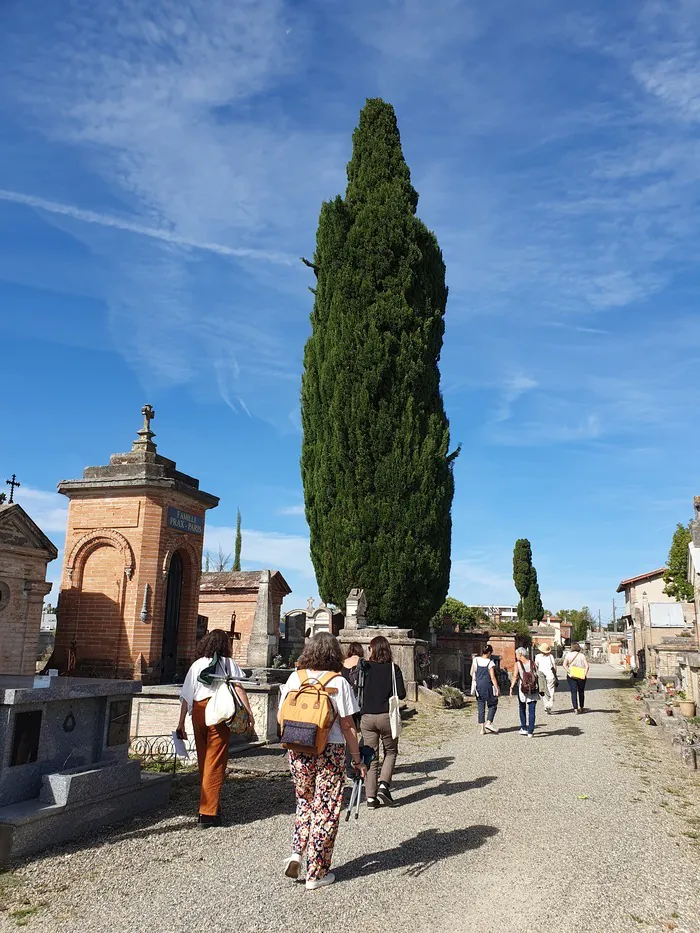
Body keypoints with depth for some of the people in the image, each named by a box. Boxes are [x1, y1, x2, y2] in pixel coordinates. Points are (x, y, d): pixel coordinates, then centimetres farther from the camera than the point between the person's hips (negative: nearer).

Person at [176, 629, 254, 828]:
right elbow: (239, 689, -5)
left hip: (198, 711, 4)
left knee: (203, 761, 16)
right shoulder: (228, 663, 6)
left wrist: (181, 722, 11)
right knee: (215, 762, 0)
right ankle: (208, 813, -2)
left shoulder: (197, 664, 13)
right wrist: (249, 713, -4)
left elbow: (186, 696, 9)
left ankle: (208, 803, 29)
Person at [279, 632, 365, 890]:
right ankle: (316, 873, 16)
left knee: (305, 801, 24)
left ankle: (297, 853, 11)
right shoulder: (338, 682, -10)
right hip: (330, 752, -3)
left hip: (298, 752, 3)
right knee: (325, 809, 9)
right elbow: (347, 726, -8)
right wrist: (357, 759, 1)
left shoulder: (295, 678, -1)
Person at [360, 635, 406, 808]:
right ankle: (384, 786, 1)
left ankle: (371, 797, 9)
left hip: (367, 717, 1)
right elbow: (401, 695, -5)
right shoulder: (393, 668, -3)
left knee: (371, 757, 10)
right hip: (387, 716, -1)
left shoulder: (365, 667, -2)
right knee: (390, 752, 18)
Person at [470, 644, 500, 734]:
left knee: (481, 707, 9)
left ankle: (482, 728, 10)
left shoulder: (475, 660, 2)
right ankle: (489, 723, 0)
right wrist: (497, 689, -6)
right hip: (488, 686, -4)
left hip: (479, 686, 4)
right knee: (492, 705, 13)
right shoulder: (490, 663, -11)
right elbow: (493, 677, -11)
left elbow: (472, 673, 9)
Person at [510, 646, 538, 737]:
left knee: (522, 709, 19)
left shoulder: (517, 664, -6)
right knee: (531, 711, 3)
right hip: (533, 690, 1)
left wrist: (512, 687, -11)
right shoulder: (532, 663, 0)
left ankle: (524, 728, 22)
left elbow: (515, 677, -15)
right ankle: (530, 731, -1)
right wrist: (537, 686, 11)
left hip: (522, 689, -1)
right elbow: (536, 676, 2)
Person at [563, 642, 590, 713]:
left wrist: (568, 671, -14)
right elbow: (587, 666, -9)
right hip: (581, 676, 1)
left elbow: (564, 665, -10)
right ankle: (581, 708, 26)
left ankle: (576, 708, -9)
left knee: (573, 692, 1)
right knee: (581, 692, 16)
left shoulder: (568, 655, 2)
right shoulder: (582, 655, 2)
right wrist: (585, 674, -11)